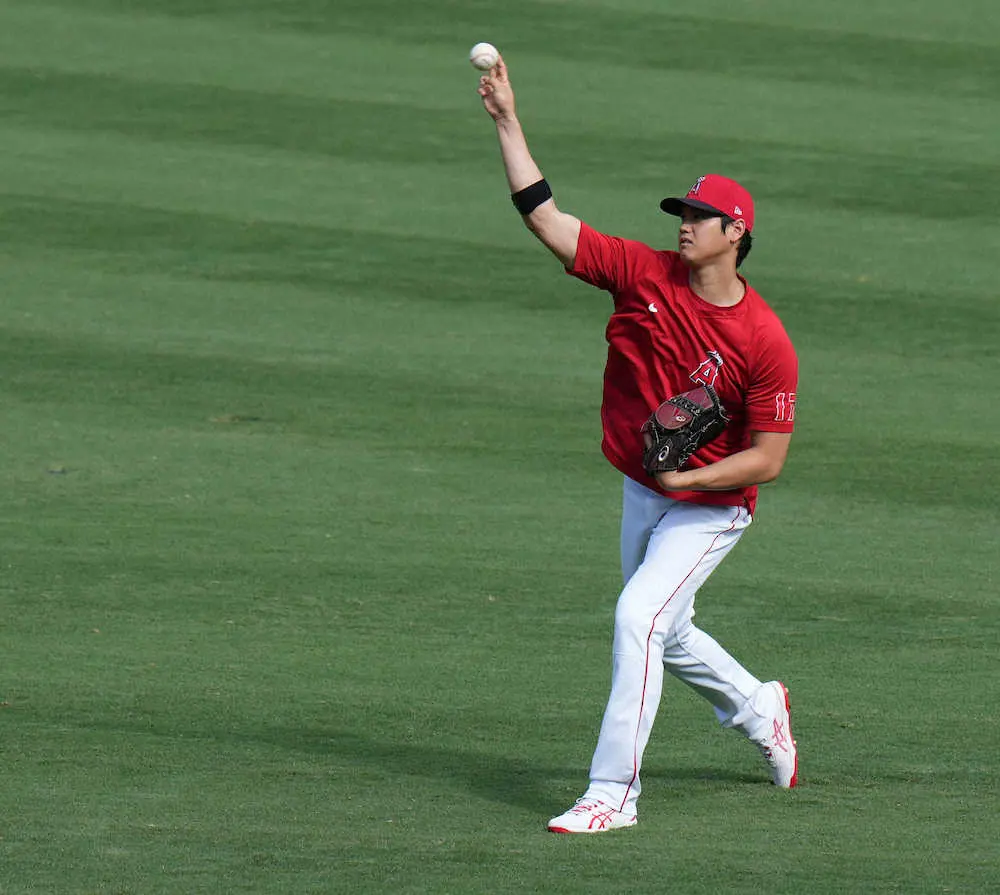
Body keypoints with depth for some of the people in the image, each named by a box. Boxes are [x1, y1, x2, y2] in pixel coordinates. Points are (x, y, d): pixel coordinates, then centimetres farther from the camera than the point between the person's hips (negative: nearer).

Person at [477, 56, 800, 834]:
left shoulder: (765, 342, -21)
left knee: (639, 617, -23)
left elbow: (768, 459, -18)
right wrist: (508, 122, -19)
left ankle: (613, 791, -19)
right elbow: (545, 219, -12)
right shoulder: (645, 275, -10)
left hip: (711, 508, -6)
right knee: (665, 638, 22)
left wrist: (687, 477, -28)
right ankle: (758, 710, 50)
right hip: (642, 494, 6)